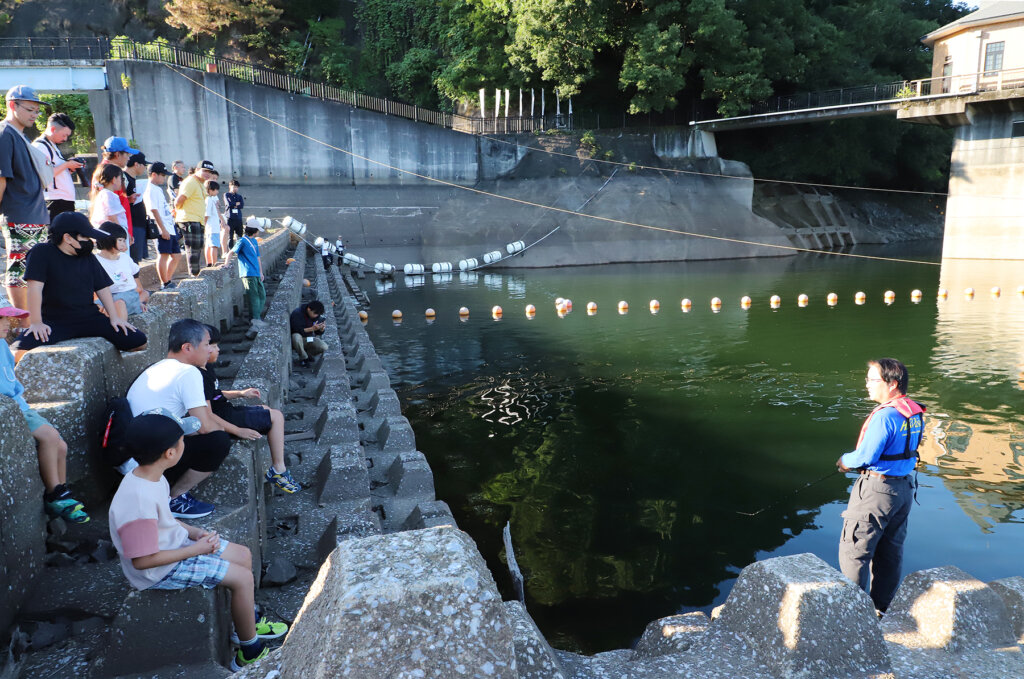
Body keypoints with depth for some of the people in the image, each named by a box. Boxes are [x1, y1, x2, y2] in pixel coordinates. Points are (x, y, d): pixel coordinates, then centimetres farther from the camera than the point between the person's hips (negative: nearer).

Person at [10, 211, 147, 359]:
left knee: (139, 342, -11)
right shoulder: (42, 252, -4)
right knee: (20, 351, -31)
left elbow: (102, 288, 17)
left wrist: (114, 316, 8)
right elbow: (35, 287, -11)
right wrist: (36, 322, -16)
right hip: (54, 321, -4)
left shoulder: (88, 257, 13)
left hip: (90, 318, 4)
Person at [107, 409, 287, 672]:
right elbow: (142, 560, -29)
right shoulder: (139, 501, -35)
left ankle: (248, 622, 33)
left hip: (177, 542, 10)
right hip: (159, 570, -10)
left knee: (244, 555, 13)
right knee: (242, 578, -12)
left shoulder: (151, 477, -5)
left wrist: (194, 532, -3)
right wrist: (195, 550, -20)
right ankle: (250, 653, 7)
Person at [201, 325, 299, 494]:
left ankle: (276, 467, 17)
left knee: (267, 410, 22)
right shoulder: (200, 377, -24)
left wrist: (241, 393, 15)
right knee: (276, 416, -8)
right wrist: (239, 431, -25)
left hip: (225, 411, 11)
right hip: (223, 420, -11)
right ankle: (278, 470, -3)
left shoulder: (206, 369, 9)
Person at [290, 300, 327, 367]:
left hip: (309, 339, 4)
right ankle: (304, 358, -16)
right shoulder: (297, 314, -20)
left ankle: (308, 354, 10)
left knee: (324, 347, -21)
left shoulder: (316, 315, -3)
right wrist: (312, 328, -37)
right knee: (296, 337, -40)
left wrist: (321, 329, -23)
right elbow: (297, 331, -28)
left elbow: (318, 332, 2)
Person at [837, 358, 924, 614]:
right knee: (891, 550, 17)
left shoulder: (885, 415, -23)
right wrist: (857, 462, 11)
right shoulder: (915, 413, 6)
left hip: (877, 489, -9)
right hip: (904, 487, 9)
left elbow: (865, 457, -21)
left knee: (853, 548, 2)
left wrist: (845, 461, -1)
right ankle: (881, 607, 28)